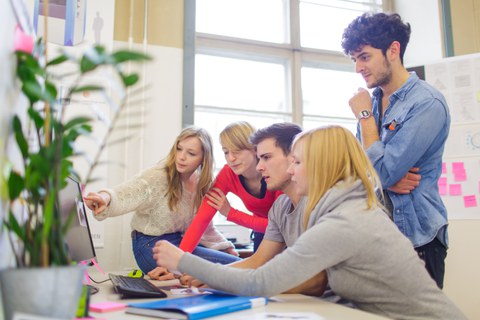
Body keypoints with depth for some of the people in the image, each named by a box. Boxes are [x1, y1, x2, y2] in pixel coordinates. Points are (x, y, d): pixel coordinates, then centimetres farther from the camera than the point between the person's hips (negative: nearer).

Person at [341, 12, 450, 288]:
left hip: (416, 240, -7)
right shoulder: (372, 101, 6)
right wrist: (389, 178, -12)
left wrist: (365, 116, -11)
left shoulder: (427, 103, -16)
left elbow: (384, 172, -22)